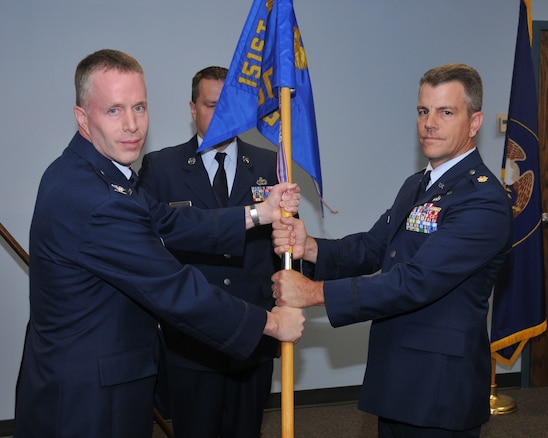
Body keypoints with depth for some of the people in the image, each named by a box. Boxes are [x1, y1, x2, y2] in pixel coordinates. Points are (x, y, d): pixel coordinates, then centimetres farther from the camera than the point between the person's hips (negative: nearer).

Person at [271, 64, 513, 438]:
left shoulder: (484, 201, -19)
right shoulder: (416, 186, 12)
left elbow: (415, 282, -26)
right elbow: (371, 248, 5)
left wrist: (315, 292, -25)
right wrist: (310, 248, -14)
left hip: (441, 386, -8)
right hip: (396, 376, 8)